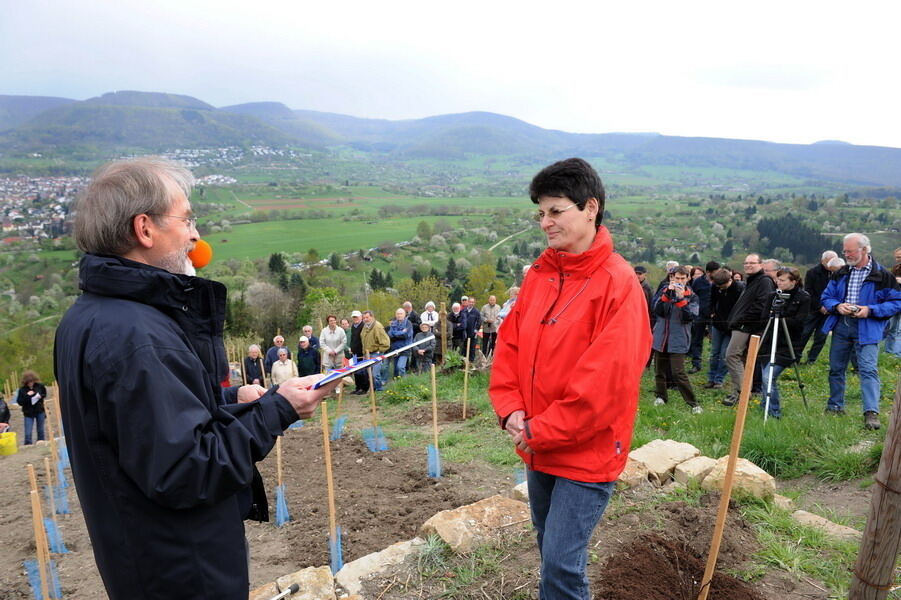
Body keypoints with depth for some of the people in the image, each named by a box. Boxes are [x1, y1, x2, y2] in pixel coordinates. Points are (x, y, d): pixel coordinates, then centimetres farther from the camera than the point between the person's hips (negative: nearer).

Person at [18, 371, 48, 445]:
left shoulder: (40, 386, -4)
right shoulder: (22, 390, -9)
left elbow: (45, 394, 13)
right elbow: (19, 402, -11)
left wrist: (41, 396, -9)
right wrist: (27, 395, -23)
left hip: (40, 411, 2)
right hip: (28, 413, -2)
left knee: (40, 430, 15)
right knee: (28, 433, -6)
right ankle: (28, 445, 2)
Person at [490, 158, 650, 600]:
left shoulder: (618, 283, -17)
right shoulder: (539, 274, 4)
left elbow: (606, 380, -22)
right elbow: (509, 344, 7)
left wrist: (540, 431, -16)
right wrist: (511, 411, -6)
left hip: (586, 452, -6)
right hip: (537, 448, 7)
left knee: (561, 563, -1)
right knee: (551, 550, 22)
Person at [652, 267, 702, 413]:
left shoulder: (692, 297, 0)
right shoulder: (666, 291, 7)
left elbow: (689, 317, -14)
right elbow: (657, 311, -8)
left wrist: (681, 298, -21)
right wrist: (668, 293, -18)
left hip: (678, 341, -3)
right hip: (660, 338, 4)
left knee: (678, 373, -11)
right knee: (659, 371, 13)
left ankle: (694, 403, -1)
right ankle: (661, 396, 31)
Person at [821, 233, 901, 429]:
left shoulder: (882, 275, -4)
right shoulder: (840, 274, 9)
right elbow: (826, 297, 12)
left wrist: (870, 310, -18)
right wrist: (837, 306, -10)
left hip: (867, 329, -5)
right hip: (840, 327, 5)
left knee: (868, 369, -13)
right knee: (836, 368, 12)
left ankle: (871, 413, -13)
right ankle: (835, 406, 26)